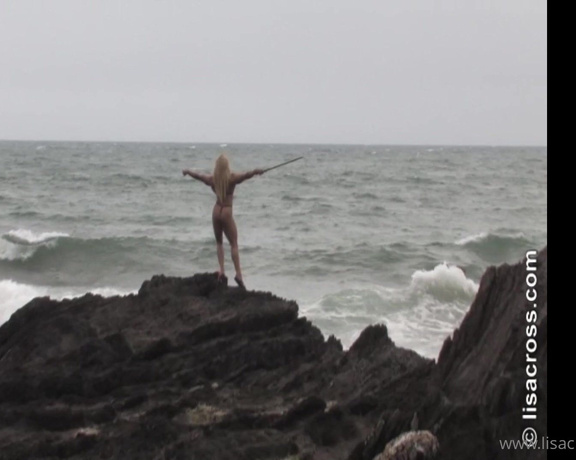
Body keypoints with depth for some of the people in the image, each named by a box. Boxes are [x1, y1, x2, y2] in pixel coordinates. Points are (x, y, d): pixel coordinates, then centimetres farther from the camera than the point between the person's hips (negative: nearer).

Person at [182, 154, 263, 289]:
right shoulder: (232, 178, -9)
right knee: (234, 244, -2)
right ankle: (238, 274, -13)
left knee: (219, 242, 18)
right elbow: (246, 175, -29)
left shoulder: (212, 179, 3)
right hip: (227, 212, -4)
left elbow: (197, 175, 20)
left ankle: (221, 270, 4)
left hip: (216, 211, 4)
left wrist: (187, 171, 38)